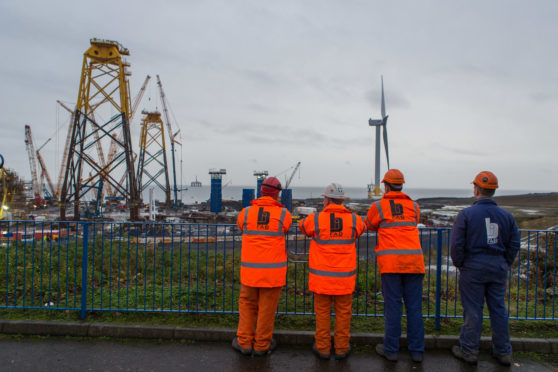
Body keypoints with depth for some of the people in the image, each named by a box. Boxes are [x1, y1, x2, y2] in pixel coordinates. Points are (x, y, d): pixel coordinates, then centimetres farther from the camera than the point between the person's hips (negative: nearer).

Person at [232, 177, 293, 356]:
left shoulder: (245, 213, -3)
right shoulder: (283, 214, -7)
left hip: (250, 269, 1)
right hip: (273, 270, -1)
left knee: (247, 304, 19)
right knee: (267, 307, 11)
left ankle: (244, 342, 24)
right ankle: (262, 345, 24)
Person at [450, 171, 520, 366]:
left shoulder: (466, 214, -10)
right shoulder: (506, 215, 4)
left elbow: (456, 244, -11)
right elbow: (514, 244, 8)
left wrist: (459, 264, 2)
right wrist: (505, 265, 17)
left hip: (473, 267, -4)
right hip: (498, 268, 4)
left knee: (473, 310, 3)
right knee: (498, 308, 14)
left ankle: (469, 350, 15)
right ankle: (503, 352, 24)